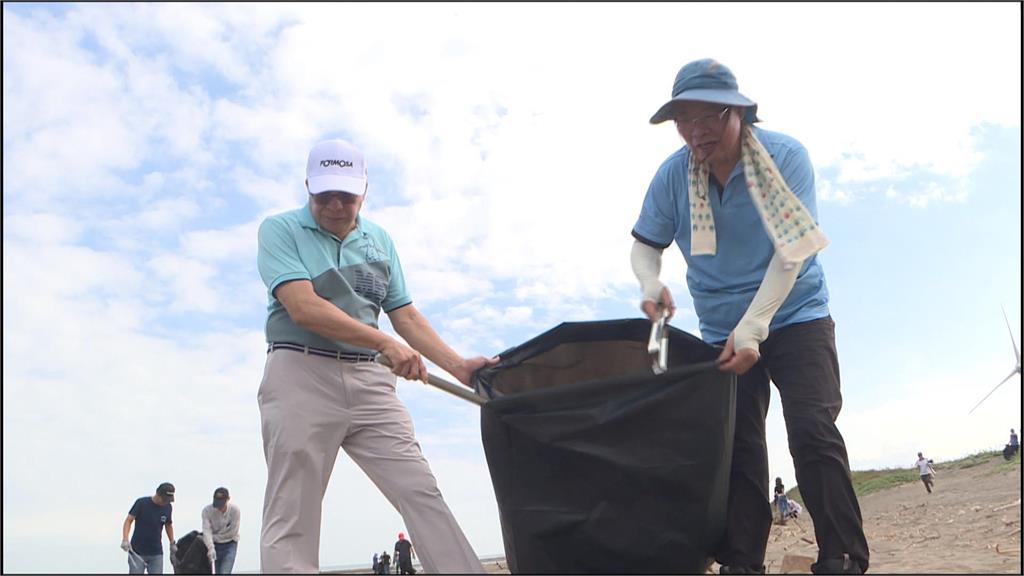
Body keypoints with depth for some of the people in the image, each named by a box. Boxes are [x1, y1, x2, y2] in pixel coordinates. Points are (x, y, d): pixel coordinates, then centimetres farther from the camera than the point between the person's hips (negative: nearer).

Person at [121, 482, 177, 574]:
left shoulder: (167, 507, 2)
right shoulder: (141, 503, -10)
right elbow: (129, 520, -10)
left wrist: (172, 543, 13)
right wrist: (125, 540, -23)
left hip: (156, 554, 3)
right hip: (137, 552, -3)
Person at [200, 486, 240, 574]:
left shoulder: (235, 510, -21)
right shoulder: (207, 510, -17)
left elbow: (232, 532, -16)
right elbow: (206, 530, -25)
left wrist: (214, 537, -14)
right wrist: (211, 548, -38)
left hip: (229, 545, -2)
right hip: (214, 545, 2)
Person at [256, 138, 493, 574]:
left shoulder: (380, 240, 16)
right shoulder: (280, 230, 1)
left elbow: (405, 315, 15)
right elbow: (303, 308, -14)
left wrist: (458, 365, 3)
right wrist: (385, 343, -21)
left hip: (369, 379, 4)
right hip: (300, 375, -4)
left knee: (422, 492, -3)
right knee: (291, 516, -4)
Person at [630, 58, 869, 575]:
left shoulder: (786, 156, -15)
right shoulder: (671, 176, -7)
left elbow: (790, 252, -19)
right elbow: (645, 245, 4)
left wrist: (752, 328, -27)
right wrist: (651, 285, -20)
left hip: (794, 317, -3)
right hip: (723, 333, 3)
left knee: (812, 431, -15)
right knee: (736, 448, 1)